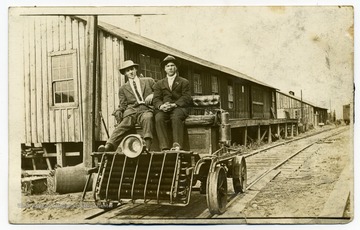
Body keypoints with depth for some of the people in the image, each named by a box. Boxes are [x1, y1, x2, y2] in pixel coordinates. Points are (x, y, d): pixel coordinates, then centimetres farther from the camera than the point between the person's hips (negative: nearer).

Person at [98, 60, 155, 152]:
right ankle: (108, 146, -51)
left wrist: (153, 95, -1)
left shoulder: (149, 81, 26)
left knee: (147, 117, -38)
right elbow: (122, 105, 18)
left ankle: (148, 146, -50)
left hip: (146, 109, -1)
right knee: (123, 125, -31)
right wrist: (118, 112, -5)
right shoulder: (123, 88, 27)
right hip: (131, 110, 1)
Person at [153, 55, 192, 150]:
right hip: (163, 109, 2)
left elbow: (186, 98, 3)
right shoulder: (159, 84, 24)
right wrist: (161, 106, -14)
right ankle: (164, 148, -37)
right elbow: (156, 99, 11)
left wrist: (174, 104, -15)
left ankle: (177, 145, -41)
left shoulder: (184, 82, 17)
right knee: (159, 118, -31)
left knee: (176, 117, -36)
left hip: (179, 108, -2)